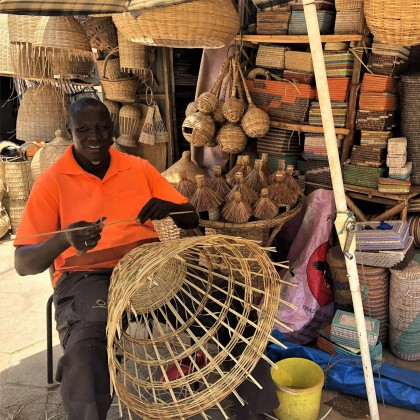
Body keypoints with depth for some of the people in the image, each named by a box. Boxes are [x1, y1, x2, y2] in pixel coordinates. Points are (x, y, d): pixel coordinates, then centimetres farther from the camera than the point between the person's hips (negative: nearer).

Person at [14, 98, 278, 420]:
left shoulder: (139, 168, 11)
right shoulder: (52, 182, 0)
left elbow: (192, 221, 12)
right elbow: (23, 264, -7)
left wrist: (170, 207, -12)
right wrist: (64, 238, -28)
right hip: (87, 277, -3)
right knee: (85, 352, -36)